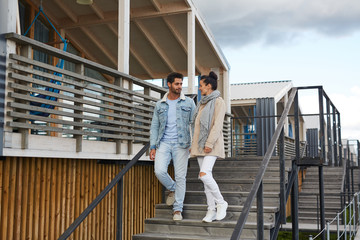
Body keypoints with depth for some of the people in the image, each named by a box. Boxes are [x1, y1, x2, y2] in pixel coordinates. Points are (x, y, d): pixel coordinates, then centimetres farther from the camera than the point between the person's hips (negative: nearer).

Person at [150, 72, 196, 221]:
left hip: (181, 143, -1)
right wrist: (152, 147, 2)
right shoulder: (160, 105, 10)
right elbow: (154, 126, 11)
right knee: (159, 171, -15)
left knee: (180, 176, -2)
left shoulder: (189, 103, 5)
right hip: (164, 143, 1)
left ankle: (178, 210, 10)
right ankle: (172, 189, 17)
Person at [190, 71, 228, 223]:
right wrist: (194, 144, 15)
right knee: (206, 177, 4)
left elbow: (217, 125, -16)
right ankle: (211, 210, 9)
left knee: (204, 175, -20)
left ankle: (221, 203, -3)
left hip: (212, 144, -8)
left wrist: (209, 143, -23)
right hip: (201, 144, 8)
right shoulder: (202, 103, 18)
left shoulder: (218, 101, -7)